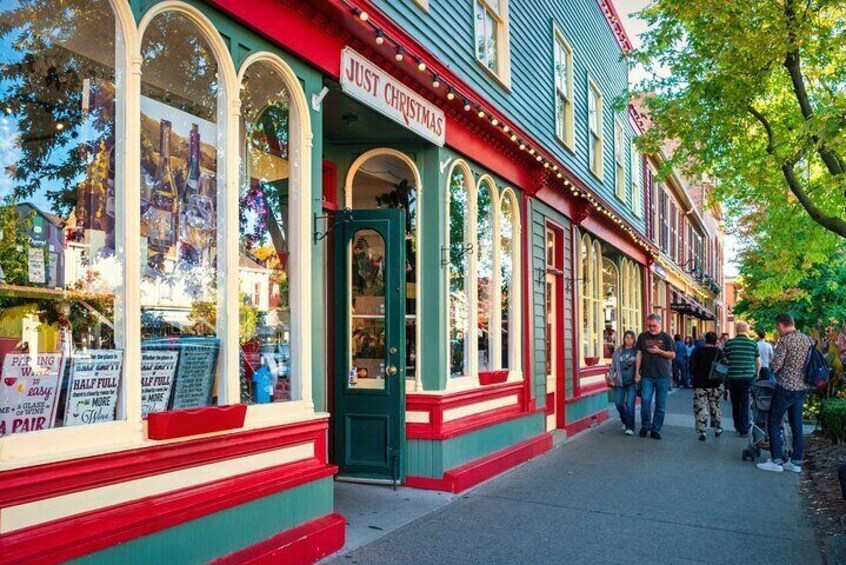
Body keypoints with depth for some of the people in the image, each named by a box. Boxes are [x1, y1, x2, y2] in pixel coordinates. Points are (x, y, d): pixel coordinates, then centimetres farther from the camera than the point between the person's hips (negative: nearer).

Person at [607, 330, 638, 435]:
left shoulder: (637, 351, 0)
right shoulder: (618, 351, 8)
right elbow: (613, 366, 12)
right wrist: (611, 378, 6)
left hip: (632, 382, -3)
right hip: (620, 382, 3)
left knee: (630, 405, -7)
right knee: (619, 403, 5)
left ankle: (630, 427, 3)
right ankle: (625, 421, 30)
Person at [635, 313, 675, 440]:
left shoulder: (666, 337, 3)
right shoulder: (642, 337, 7)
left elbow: (672, 355, 4)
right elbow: (639, 354, 8)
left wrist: (659, 351, -12)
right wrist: (637, 372, 3)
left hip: (663, 376, 0)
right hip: (647, 375, 0)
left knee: (661, 405, 4)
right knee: (645, 400, -11)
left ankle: (655, 429, 15)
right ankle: (645, 425, 10)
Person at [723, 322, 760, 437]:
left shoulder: (729, 343, -4)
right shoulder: (753, 344, -1)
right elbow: (758, 363, 4)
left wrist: (724, 378, 14)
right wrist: (756, 375, 22)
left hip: (733, 377, 0)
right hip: (748, 377, 0)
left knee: (735, 403, 15)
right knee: (745, 404, 5)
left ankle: (738, 426, 27)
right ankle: (744, 430, 3)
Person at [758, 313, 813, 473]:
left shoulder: (785, 341, -16)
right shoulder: (808, 340, 5)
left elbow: (775, 366, -18)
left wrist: (771, 364, 3)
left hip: (786, 388, -7)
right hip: (802, 388, 7)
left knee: (774, 423, 3)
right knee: (796, 424, 13)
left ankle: (776, 461, 3)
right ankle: (796, 462, 18)